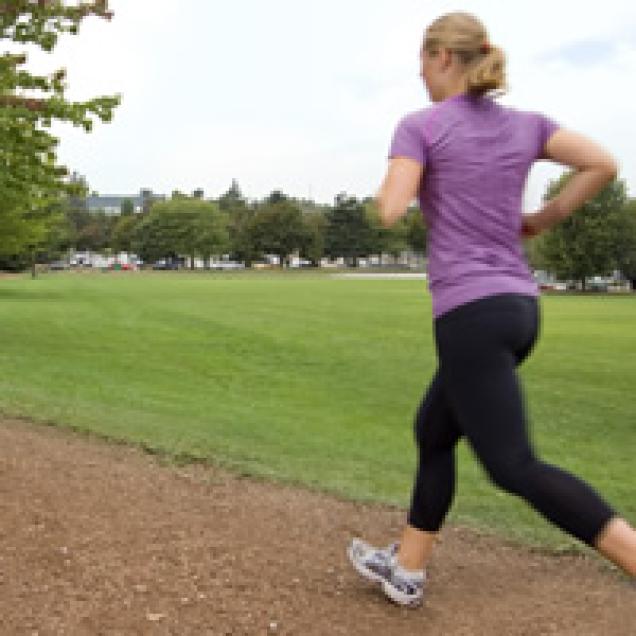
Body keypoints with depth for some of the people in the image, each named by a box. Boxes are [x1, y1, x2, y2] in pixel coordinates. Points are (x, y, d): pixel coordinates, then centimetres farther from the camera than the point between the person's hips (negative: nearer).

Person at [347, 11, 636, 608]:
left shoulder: (420, 125, -5)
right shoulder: (525, 124, 11)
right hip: (518, 307, 8)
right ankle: (406, 568, 29)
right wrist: (540, 221, 13)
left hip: (471, 313, -8)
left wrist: (392, 183, 8)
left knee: (515, 467, -6)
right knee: (433, 433, 20)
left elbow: (391, 211, -15)